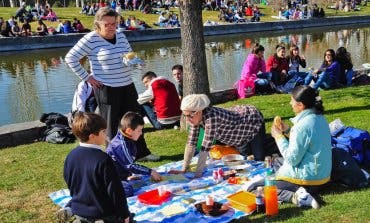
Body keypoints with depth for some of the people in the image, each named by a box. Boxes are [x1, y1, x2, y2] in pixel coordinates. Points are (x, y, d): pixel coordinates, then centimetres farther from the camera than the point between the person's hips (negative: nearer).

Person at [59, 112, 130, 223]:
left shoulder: (71, 156, -4)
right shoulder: (103, 159, -23)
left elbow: (68, 181, 10)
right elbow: (115, 190, -18)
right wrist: (124, 214, -7)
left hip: (79, 209, 6)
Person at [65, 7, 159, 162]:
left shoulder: (121, 36, 7)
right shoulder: (91, 39, -11)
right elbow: (70, 58, -10)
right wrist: (86, 77, -10)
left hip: (127, 86, 6)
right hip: (106, 89, -6)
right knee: (111, 125, 5)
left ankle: (141, 152, 26)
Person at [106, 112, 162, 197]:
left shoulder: (129, 141, 9)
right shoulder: (121, 144, -22)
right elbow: (130, 166, -22)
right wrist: (150, 172, -18)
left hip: (121, 175, 10)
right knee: (128, 189, -34)